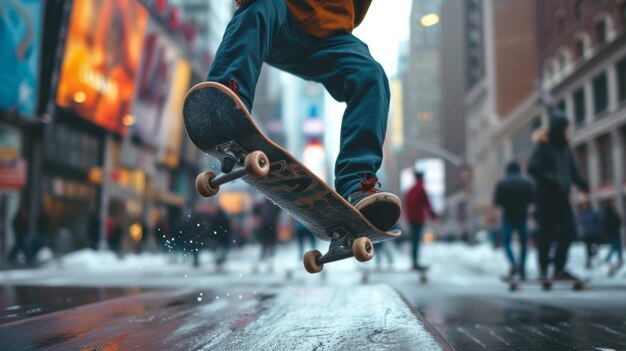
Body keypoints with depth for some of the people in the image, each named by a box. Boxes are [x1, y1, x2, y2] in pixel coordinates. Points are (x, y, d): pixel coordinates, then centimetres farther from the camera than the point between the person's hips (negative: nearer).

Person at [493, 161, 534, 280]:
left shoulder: (501, 184, -4)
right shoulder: (527, 183, 0)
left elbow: (496, 202, -7)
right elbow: (532, 200, -3)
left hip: (508, 217, -1)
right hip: (523, 217, 1)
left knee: (506, 242, 10)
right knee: (523, 243, 13)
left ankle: (513, 263, -14)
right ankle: (522, 270, 9)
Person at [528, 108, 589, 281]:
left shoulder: (565, 147, 14)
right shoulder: (543, 145, -7)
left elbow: (573, 171, 15)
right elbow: (533, 168, -18)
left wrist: (583, 185, -2)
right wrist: (551, 180, -22)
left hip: (562, 196, 7)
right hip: (546, 196, -7)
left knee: (569, 232, 2)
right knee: (547, 234, -3)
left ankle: (559, 268, 13)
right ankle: (543, 269, 8)